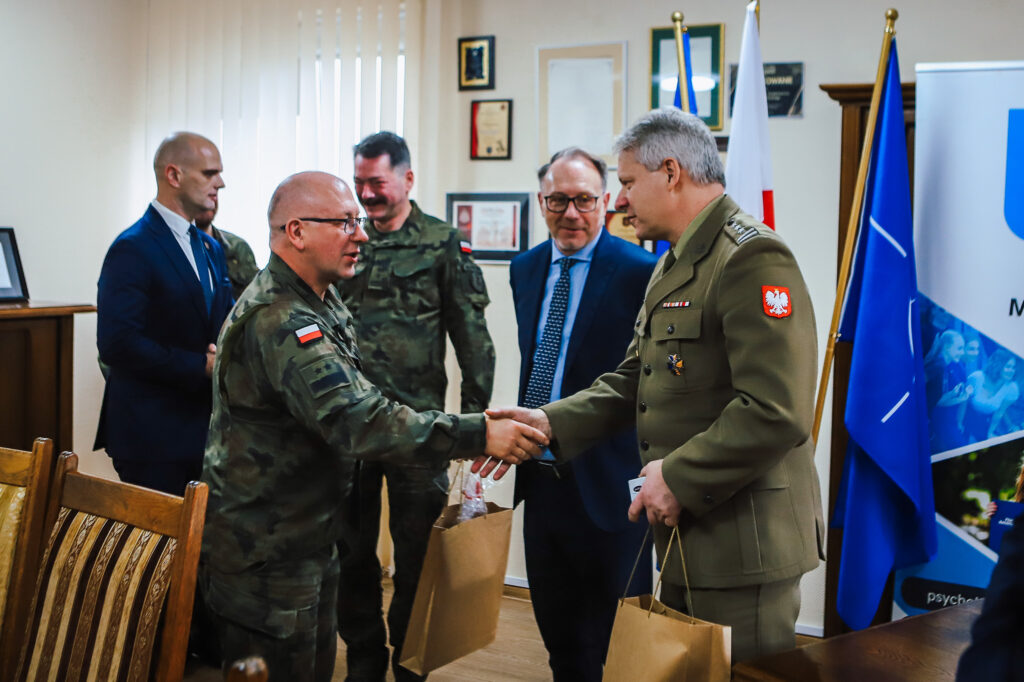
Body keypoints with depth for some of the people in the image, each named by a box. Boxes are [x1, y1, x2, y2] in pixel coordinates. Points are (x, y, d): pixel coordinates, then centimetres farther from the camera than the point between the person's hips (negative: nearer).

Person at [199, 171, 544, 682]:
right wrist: (479, 435, -35)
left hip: (309, 539, 10)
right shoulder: (278, 321, -25)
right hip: (264, 557, -10)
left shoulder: (322, 304, 9)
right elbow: (358, 420, -35)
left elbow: (348, 404, 24)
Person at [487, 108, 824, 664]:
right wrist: (551, 422, 3)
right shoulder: (673, 266, 18)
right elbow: (632, 382, 17)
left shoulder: (752, 259, -17)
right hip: (687, 538, 10)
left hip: (743, 544, -10)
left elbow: (776, 412, -25)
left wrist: (678, 476, -20)